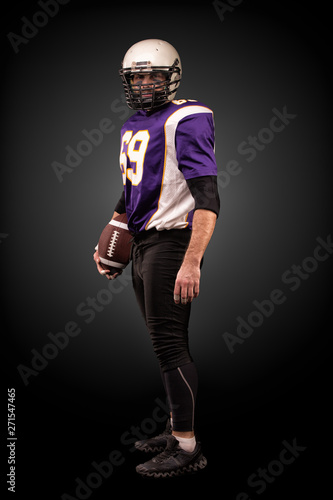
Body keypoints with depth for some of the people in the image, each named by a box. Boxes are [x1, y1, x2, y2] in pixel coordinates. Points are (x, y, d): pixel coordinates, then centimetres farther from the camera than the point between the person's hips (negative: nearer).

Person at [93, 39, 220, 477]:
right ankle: (178, 428, 26)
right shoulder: (133, 126, 15)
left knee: (169, 344, -7)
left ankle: (187, 447, 2)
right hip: (144, 244, 9)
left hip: (172, 242, -9)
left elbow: (208, 200, -21)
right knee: (168, 343, 14)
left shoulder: (185, 121, -13)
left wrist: (191, 262, -28)